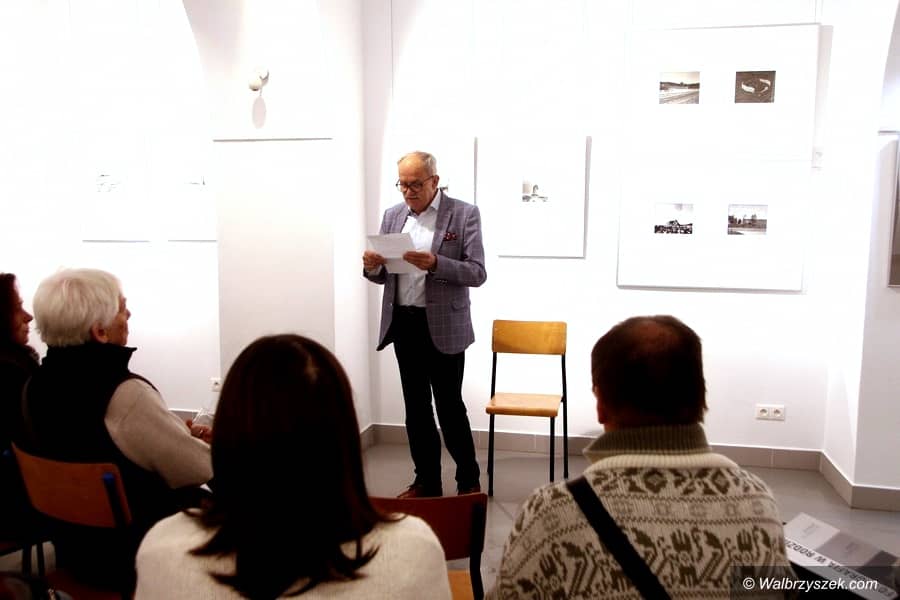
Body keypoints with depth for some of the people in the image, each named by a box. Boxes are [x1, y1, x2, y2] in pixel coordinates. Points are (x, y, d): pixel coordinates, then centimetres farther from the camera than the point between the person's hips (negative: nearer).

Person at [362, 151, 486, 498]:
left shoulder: (464, 214, -5)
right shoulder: (393, 215, 10)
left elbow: (477, 273, -11)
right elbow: (383, 277, 13)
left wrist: (435, 264, -26)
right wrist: (373, 267, -11)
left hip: (444, 326, -5)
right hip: (403, 324, 5)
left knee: (450, 407, 1)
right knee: (416, 408, 12)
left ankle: (469, 481, 21)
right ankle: (427, 482, 25)